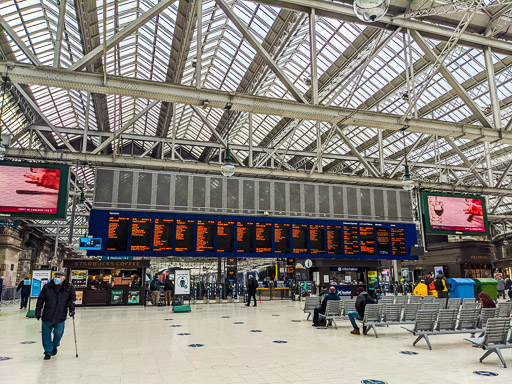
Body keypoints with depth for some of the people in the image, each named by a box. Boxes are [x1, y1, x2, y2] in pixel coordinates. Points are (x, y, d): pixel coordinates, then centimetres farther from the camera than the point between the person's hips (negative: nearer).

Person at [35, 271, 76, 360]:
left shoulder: (69, 287, -1)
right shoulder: (47, 287, 1)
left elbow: (72, 299, 4)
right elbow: (40, 300, 7)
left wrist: (72, 309, -6)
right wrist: (38, 311, 5)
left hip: (60, 317, -1)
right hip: (47, 316, 1)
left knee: (58, 333, 1)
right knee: (46, 334, 6)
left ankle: (55, 345, 33)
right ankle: (48, 352, 23)